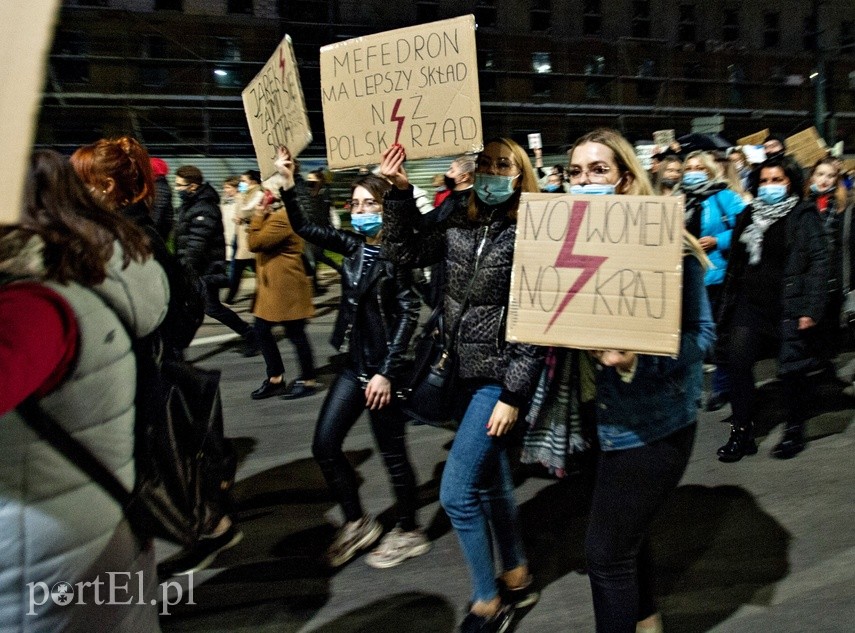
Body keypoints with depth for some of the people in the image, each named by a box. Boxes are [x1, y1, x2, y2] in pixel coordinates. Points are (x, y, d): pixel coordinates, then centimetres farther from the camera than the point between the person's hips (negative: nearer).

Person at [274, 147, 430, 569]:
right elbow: (305, 228, 12)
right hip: (356, 364, 8)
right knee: (325, 445, 10)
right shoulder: (354, 245, 6)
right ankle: (357, 524, 27)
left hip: (385, 368, -7)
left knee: (392, 452, 5)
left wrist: (387, 371, -18)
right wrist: (286, 183, 2)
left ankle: (409, 533, 27)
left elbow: (409, 313, -16)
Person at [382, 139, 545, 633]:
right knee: (490, 482, 18)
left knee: (457, 492, -6)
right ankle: (517, 581, 37)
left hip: (503, 376, -7)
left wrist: (513, 394, -17)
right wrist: (400, 193, -6)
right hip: (467, 371, 7)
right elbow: (407, 252, 6)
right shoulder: (461, 226, 6)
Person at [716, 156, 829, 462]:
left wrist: (812, 309, -15)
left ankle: (794, 430, 24)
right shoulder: (749, 215, 12)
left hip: (788, 307, -4)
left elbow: (818, 262, -7)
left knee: (791, 368, 4)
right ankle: (742, 432, 8)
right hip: (750, 304, 4)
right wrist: (727, 305, 9)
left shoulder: (804, 215, -1)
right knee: (738, 362, -3)